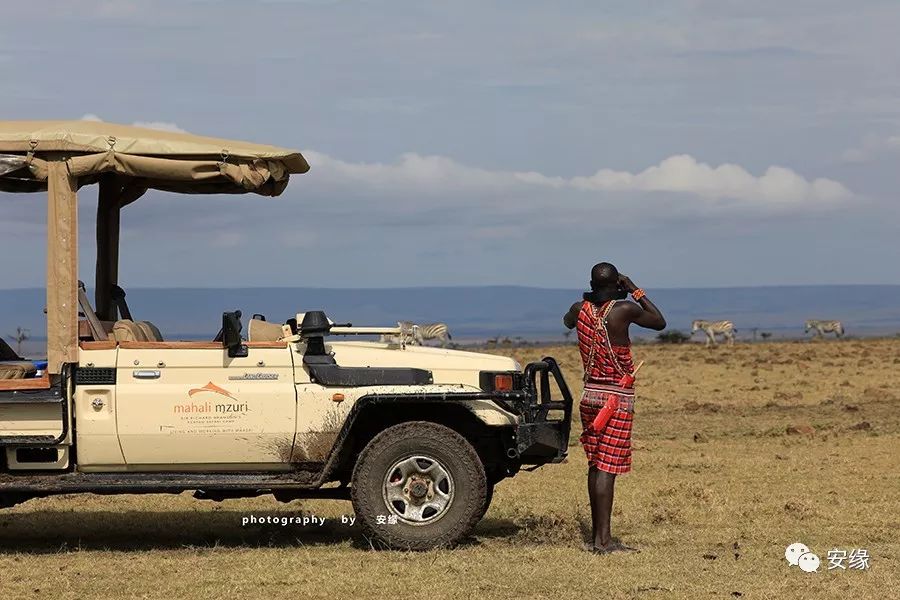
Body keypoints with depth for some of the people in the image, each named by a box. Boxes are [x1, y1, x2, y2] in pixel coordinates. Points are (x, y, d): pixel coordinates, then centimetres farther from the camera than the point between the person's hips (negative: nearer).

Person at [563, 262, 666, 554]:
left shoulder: (581, 309, 2)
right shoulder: (624, 310, -12)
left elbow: (568, 321, 28)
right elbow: (660, 322, 4)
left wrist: (592, 296, 27)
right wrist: (636, 291, 8)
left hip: (590, 395, 6)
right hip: (618, 398, -6)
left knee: (596, 465, 12)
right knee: (607, 468, -7)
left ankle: (597, 535, 16)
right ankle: (603, 539, -9)